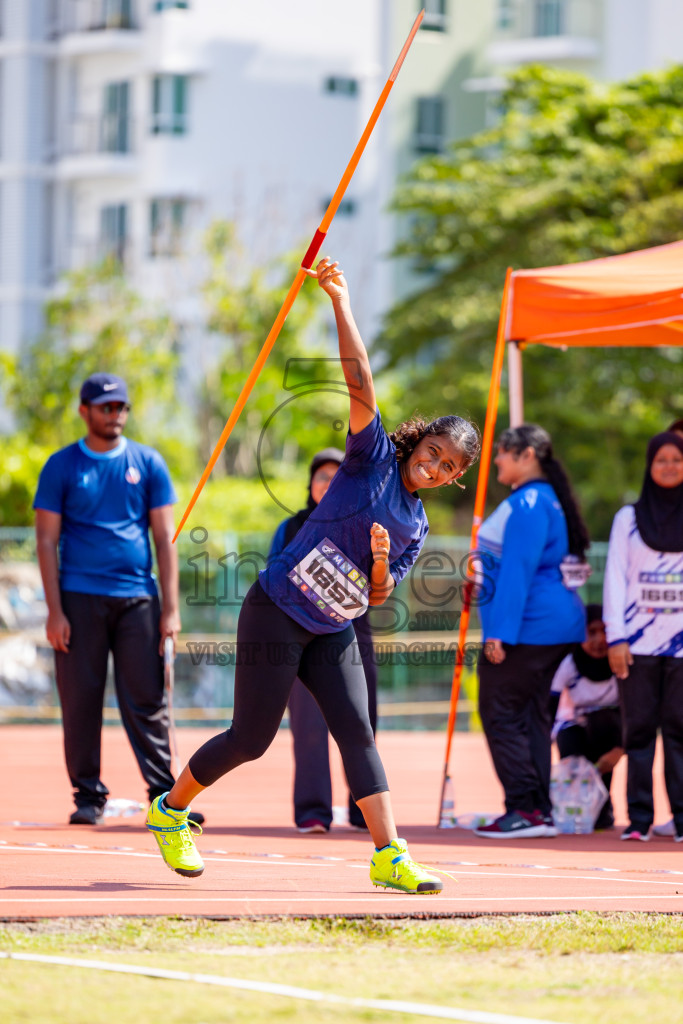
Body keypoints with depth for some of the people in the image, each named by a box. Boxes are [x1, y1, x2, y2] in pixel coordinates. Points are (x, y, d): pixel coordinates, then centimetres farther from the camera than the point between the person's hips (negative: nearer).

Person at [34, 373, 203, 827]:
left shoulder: (148, 463, 10)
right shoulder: (62, 466, 6)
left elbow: (165, 538, 8)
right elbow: (47, 541, 4)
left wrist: (171, 608, 1)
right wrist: (55, 610, -6)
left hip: (137, 598, 1)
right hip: (80, 598, -1)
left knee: (147, 701, -3)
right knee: (80, 701, 0)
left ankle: (165, 796, -4)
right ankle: (88, 796, 7)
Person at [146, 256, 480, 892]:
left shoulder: (416, 527, 10)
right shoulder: (375, 455, -7)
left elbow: (378, 597, 10)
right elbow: (360, 384, -17)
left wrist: (380, 565, -13)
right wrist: (340, 301, -24)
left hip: (332, 632, 6)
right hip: (277, 614, -6)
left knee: (357, 732, -7)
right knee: (251, 738, 0)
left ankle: (388, 855, -12)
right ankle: (170, 810, 22)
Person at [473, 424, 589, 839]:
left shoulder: (528, 504, -15)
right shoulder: (546, 500, 17)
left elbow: (517, 571, -20)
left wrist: (500, 631, -21)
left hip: (529, 627, -10)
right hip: (557, 622, 10)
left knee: (501, 715, -6)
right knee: (532, 716, 12)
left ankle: (526, 809, -9)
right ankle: (540, 812, 13)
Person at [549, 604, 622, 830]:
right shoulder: (567, 665, -22)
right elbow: (547, 715, -27)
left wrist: (619, 750, -40)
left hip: (611, 728, 0)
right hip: (575, 727, 0)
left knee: (602, 721, -34)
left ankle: (602, 805, -19)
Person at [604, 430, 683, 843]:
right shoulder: (628, 518, 9)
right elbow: (615, 580, 6)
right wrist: (616, 638, -3)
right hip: (638, 644, 1)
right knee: (639, 730, 0)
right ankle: (638, 819, 3)